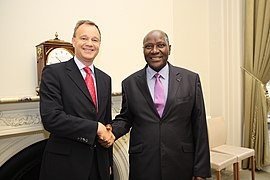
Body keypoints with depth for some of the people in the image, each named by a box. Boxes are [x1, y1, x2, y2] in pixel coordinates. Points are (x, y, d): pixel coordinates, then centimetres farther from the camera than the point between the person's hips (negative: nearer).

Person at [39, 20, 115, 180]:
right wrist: (95, 127, -17)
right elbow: (50, 118, -20)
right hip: (65, 166, -4)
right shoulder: (53, 73, -9)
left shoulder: (105, 79, 8)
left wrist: (109, 163, 15)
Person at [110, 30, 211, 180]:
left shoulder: (191, 79, -2)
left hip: (181, 166, 0)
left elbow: (199, 127, -2)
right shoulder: (129, 83, 0)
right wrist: (110, 131, -13)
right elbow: (125, 118, 9)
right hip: (142, 167, 1)